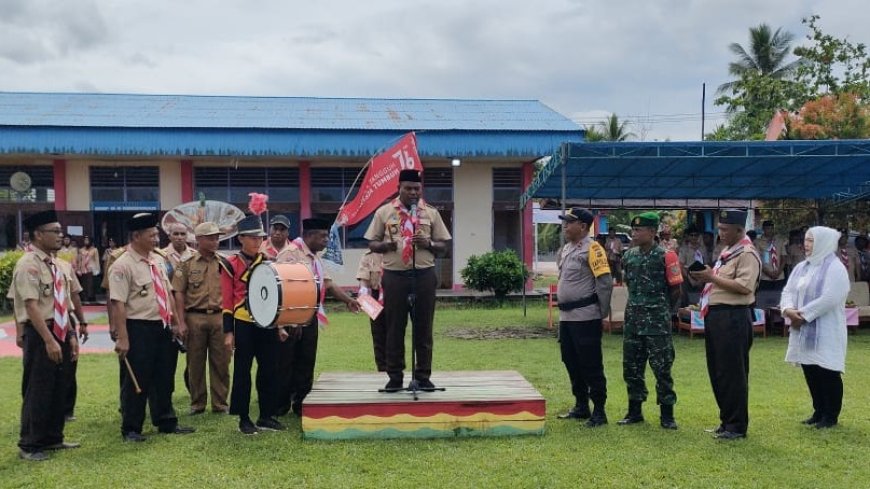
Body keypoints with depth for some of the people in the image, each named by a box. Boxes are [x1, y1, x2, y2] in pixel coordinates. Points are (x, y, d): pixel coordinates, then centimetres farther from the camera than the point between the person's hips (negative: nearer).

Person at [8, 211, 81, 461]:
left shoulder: (54, 264, 11)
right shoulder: (28, 265, -15)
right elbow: (31, 306, -21)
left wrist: (70, 335, 14)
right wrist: (49, 340, -23)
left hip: (60, 333, 8)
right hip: (39, 334, -8)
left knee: (59, 389, 15)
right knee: (38, 391, 0)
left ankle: (52, 438, 29)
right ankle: (28, 445, 14)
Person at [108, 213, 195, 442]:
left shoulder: (158, 260, 9)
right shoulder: (122, 266, -14)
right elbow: (118, 304, -18)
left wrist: (175, 324, 12)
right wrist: (122, 339, -21)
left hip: (163, 328, 7)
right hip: (139, 330, -7)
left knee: (164, 378, 16)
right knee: (136, 382, 3)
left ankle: (166, 422, 30)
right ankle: (131, 429, 18)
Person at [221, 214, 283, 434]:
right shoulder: (231, 264, -3)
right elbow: (227, 301, -4)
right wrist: (228, 332, -7)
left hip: (267, 323, 4)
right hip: (243, 324, -4)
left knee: (270, 369, 7)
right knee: (243, 371, 4)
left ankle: (267, 416, 18)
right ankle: (244, 419, 14)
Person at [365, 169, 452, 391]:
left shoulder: (431, 213, 7)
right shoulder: (384, 212, 4)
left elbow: (443, 246, 9)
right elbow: (372, 243, 7)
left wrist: (428, 244, -12)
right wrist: (385, 245, -14)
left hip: (424, 275, 1)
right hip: (395, 276, -1)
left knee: (423, 327, 5)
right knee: (395, 327, 3)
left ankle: (423, 375, 14)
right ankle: (395, 377, 12)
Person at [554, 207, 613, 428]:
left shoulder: (592, 248, -13)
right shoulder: (566, 249, 15)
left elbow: (605, 282, -17)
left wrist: (603, 313, -15)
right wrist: (564, 307, 17)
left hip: (585, 317, -9)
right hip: (566, 316, 9)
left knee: (591, 365, -3)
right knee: (571, 363, 15)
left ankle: (599, 411, 6)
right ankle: (581, 407, 26)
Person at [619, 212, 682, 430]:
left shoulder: (665, 257, -10)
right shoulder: (629, 255, 7)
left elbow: (675, 290, -4)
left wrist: (660, 310, 4)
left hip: (657, 321, -6)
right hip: (632, 319, 6)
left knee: (661, 367, 0)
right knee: (631, 367, 10)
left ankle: (667, 414, 10)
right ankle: (635, 411, 22)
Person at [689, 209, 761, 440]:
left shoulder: (747, 254, -11)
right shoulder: (728, 252, 19)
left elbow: (744, 286, -22)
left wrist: (712, 277, -18)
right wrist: (706, 277, 10)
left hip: (733, 318, -10)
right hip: (716, 315, 10)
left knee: (732, 373, -3)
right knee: (717, 371, 14)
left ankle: (737, 426, 7)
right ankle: (727, 420, 25)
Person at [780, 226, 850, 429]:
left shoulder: (835, 268, -11)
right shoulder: (802, 267, 13)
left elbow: (829, 299, -20)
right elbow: (788, 290, 10)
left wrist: (803, 314, -17)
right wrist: (789, 309, -10)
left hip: (826, 331, -7)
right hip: (804, 330, 7)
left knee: (828, 373, -2)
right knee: (810, 372, 11)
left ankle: (831, 416, 9)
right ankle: (819, 412, 23)